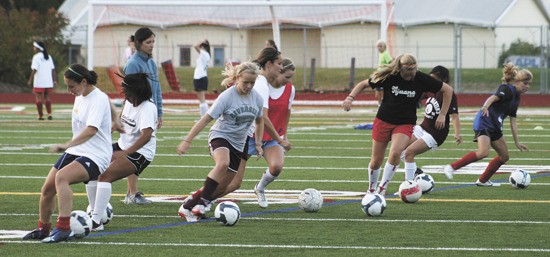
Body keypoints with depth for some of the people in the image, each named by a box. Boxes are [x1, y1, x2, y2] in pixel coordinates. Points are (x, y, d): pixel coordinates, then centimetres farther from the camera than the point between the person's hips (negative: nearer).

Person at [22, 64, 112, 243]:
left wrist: (67, 145, -39)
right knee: (47, 188, 2)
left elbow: (91, 130, -32)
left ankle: (63, 228, -34)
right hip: (75, 152, 9)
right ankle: (43, 229, 24)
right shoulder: (80, 97, 9)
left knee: (61, 177, -33)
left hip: (95, 156, -9)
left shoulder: (99, 99, -18)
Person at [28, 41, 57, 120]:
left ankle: (40, 115, 0)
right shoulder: (48, 57, 11)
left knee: (39, 98, 1)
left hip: (39, 83, -6)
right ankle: (49, 114, 2)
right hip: (49, 82, 6)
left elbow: (34, 70, -14)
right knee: (47, 97, 14)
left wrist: (30, 80, -11)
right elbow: (53, 69, 8)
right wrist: (54, 80, 11)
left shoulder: (36, 57, -8)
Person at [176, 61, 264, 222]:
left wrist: (258, 144, 11)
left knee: (222, 186, 1)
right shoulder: (226, 97, -17)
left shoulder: (257, 98, -2)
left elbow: (259, 121, 18)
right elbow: (206, 119, -17)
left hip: (239, 143, 6)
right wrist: (187, 140, -20)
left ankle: (187, 208, 13)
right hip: (220, 136, -6)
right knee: (223, 163, -38)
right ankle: (202, 203, -33)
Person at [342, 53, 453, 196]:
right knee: (376, 161, 3)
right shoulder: (389, 77, -15)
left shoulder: (421, 79, -13)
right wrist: (350, 97, -19)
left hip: (405, 124, 0)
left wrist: (442, 115, -3)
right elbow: (363, 84, -2)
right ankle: (371, 189, 30)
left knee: (396, 152, -27)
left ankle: (382, 188, -13)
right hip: (383, 121, 0)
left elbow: (447, 89, -2)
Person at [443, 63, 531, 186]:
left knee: (504, 156, 12)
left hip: (495, 127, 10)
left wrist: (517, 142, 17)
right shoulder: (507, 89, -9)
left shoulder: (516, 98, 17)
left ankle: (483, 180, 22)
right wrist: (485, 107, -49)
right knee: (483, 152, -28)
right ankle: (451, 167, -21)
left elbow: (513, 121, 19)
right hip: (484, 123, -10)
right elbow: (493, 97, -27)